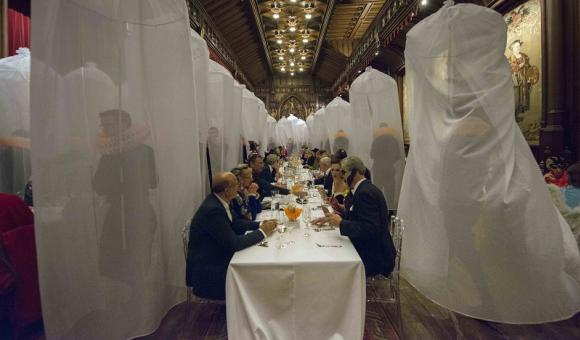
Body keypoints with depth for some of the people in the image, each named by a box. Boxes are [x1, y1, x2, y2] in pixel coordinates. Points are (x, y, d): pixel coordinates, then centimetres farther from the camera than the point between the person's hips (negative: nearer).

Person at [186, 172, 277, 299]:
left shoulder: (216, 201, -1)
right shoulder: (213, 210, -29)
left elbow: (235, 223, 12)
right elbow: (234, 243, -28)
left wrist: (260, 224, 0)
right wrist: (262, 232, -16)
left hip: (216, 258, 9)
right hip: (207, 273, -9)